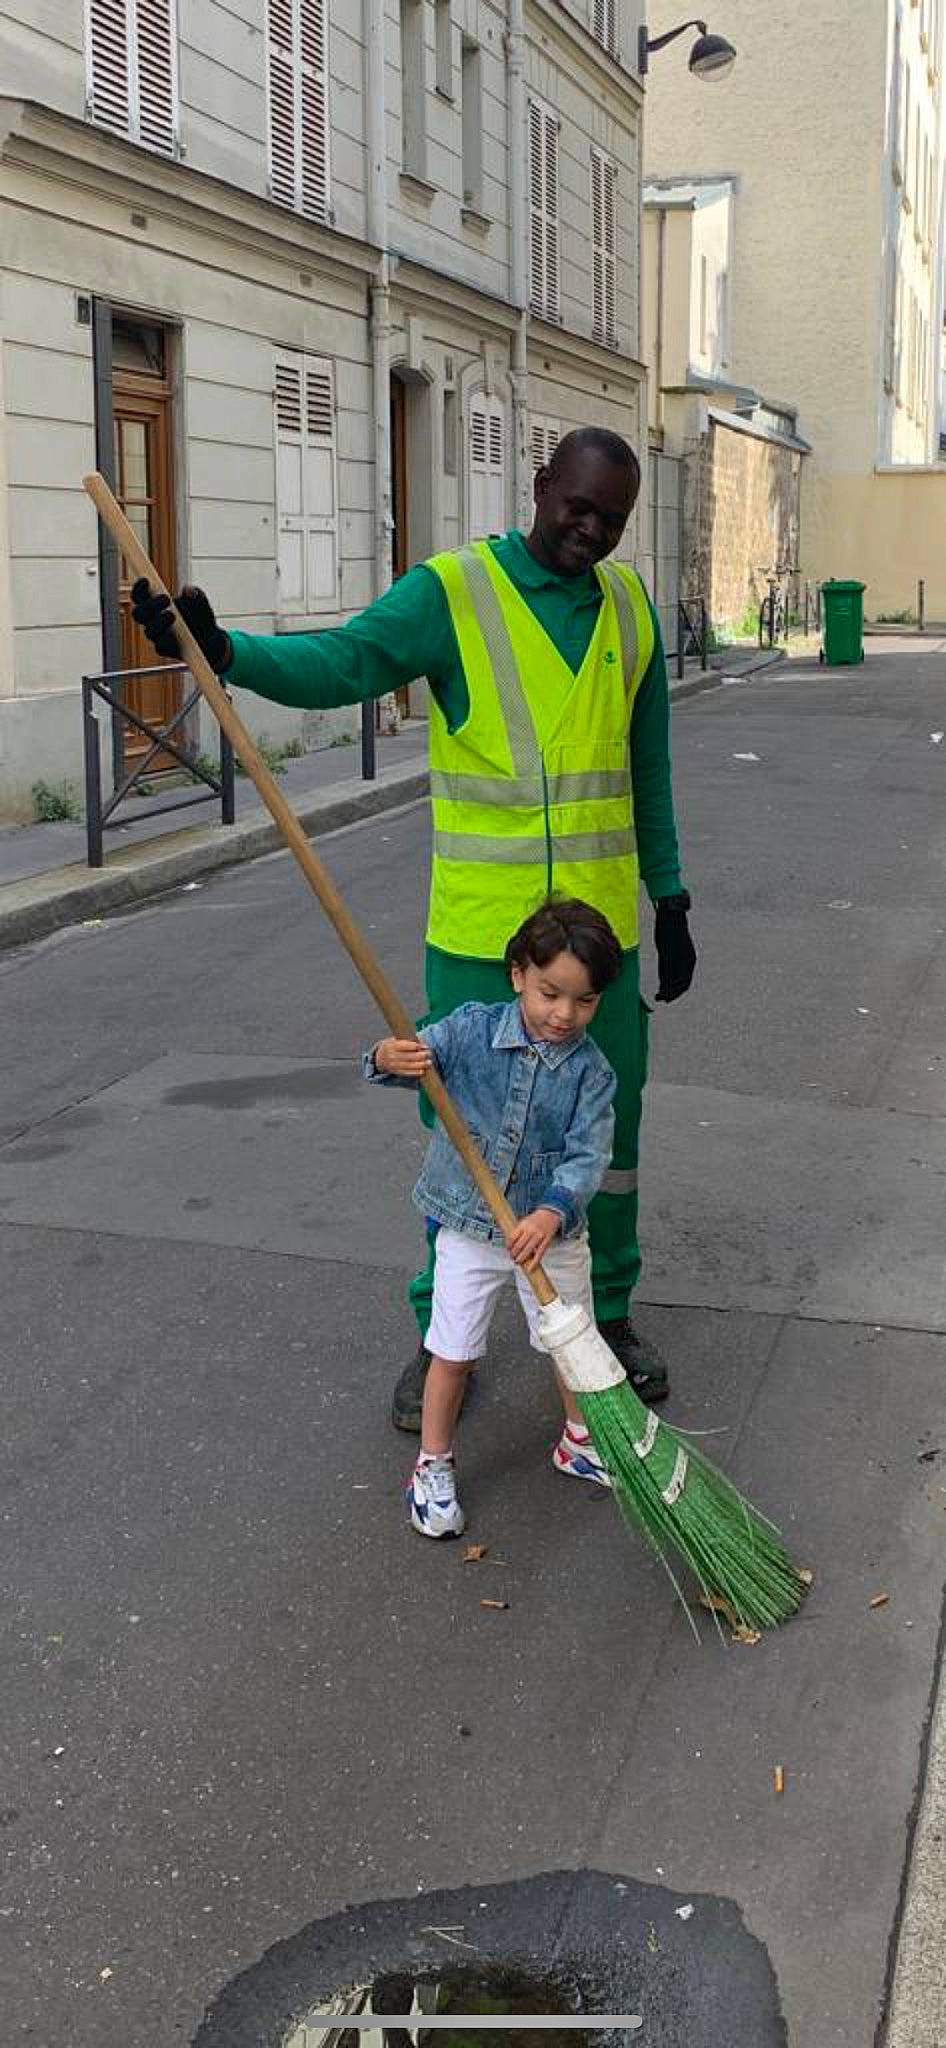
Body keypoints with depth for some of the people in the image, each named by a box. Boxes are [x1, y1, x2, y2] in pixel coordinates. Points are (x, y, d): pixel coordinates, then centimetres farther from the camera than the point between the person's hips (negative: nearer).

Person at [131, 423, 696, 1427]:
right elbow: (342, 662, -21)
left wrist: (670, 902, 13)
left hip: (601, 928, 4)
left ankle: (609, 1313, 33)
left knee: (607, 1127, 14)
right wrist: (227, 651, -40)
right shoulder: (452, 592, -7)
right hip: (479, 932, -3)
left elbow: (648, 769, 13)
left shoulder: (630, 604, 7)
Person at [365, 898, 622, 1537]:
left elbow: (587, 1157, -19)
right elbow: (417, 1055, -12)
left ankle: (582, 1441, 43)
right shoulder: (470, 1030, -12)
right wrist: (388, 1059, -37)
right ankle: (434, 1467, 26)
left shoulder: (591, 1071, -12)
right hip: (469, 1228, -1)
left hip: (550, 1232, 1)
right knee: (453, 1354, 8)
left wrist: (550, 1215, -36)